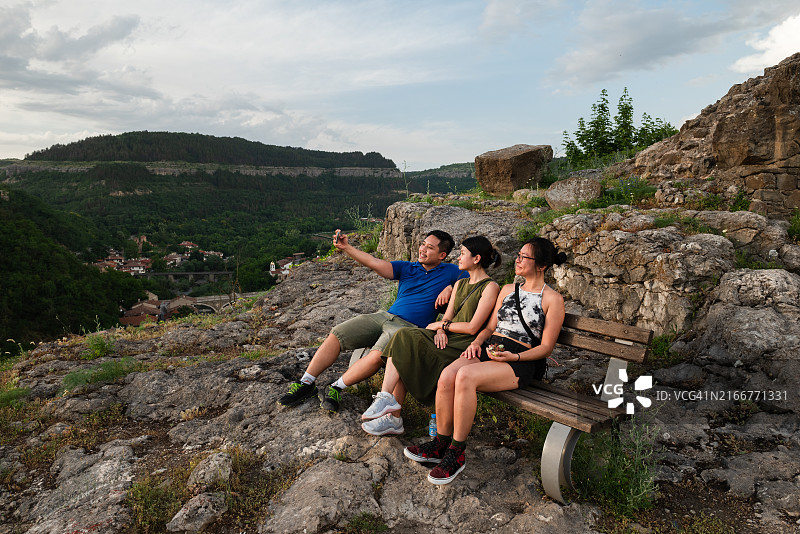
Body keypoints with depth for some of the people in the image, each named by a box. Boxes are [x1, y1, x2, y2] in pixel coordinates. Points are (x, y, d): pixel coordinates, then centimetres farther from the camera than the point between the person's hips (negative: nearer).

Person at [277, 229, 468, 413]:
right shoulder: (407, 268, 17)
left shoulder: (449, 272, 9)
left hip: (409, 327, -5)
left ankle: (337, 388, -17)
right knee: (336, 334, -9)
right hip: (384, 316, 5)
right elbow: (375, 263, 7)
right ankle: (306, 383, -3)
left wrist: (450, 288, -12)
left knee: (378, 355, -34)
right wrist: (346, 247, -2)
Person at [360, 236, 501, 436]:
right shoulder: (460, 284, 21)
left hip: (464, 347, -7)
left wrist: (440, 325, -2)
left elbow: (472, 328, -12)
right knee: (403, 337, -20)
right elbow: (447, 317, 15)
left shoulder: (490, 287, -5)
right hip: (447, 340, 7)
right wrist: (440, 331, -7)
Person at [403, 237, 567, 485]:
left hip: (521, 362, -5)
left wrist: (514, 356, -16)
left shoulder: (553, 299, 2)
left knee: (465, 376, -33)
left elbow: (546, 346, -2)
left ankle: (456, 454, -19)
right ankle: (440, 444, -7)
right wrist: (477, 342, 0)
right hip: (489, 349, 6)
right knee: (447, 376, -25)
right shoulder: (507, 290, 20)